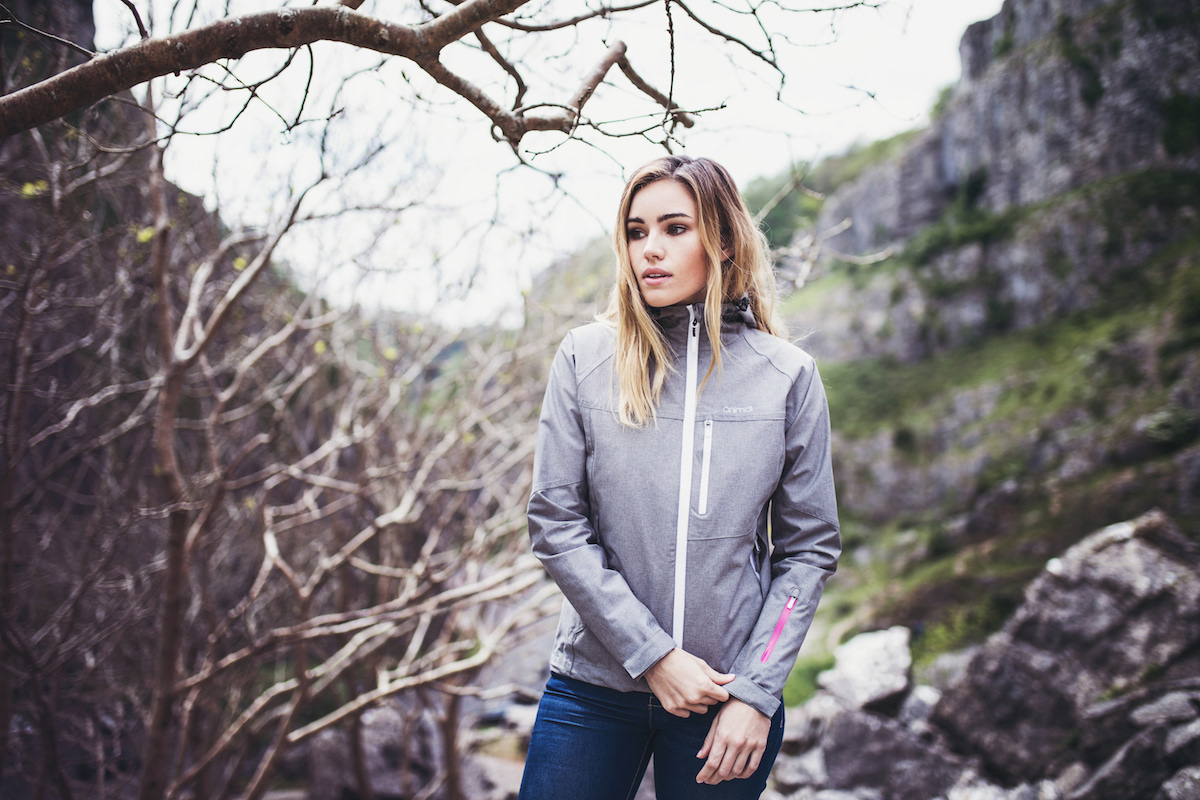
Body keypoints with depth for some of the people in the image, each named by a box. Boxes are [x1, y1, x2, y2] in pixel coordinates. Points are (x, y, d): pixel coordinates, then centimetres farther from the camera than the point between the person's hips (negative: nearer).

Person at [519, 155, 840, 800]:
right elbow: (556, 524, -6)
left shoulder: (788, 375, -1)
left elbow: (810, 547, 0)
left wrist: (757, 692, -7)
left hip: (731, 701, 0)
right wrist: (652, 655, -12)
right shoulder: (585, 359, -3)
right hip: (593, 685, 0)